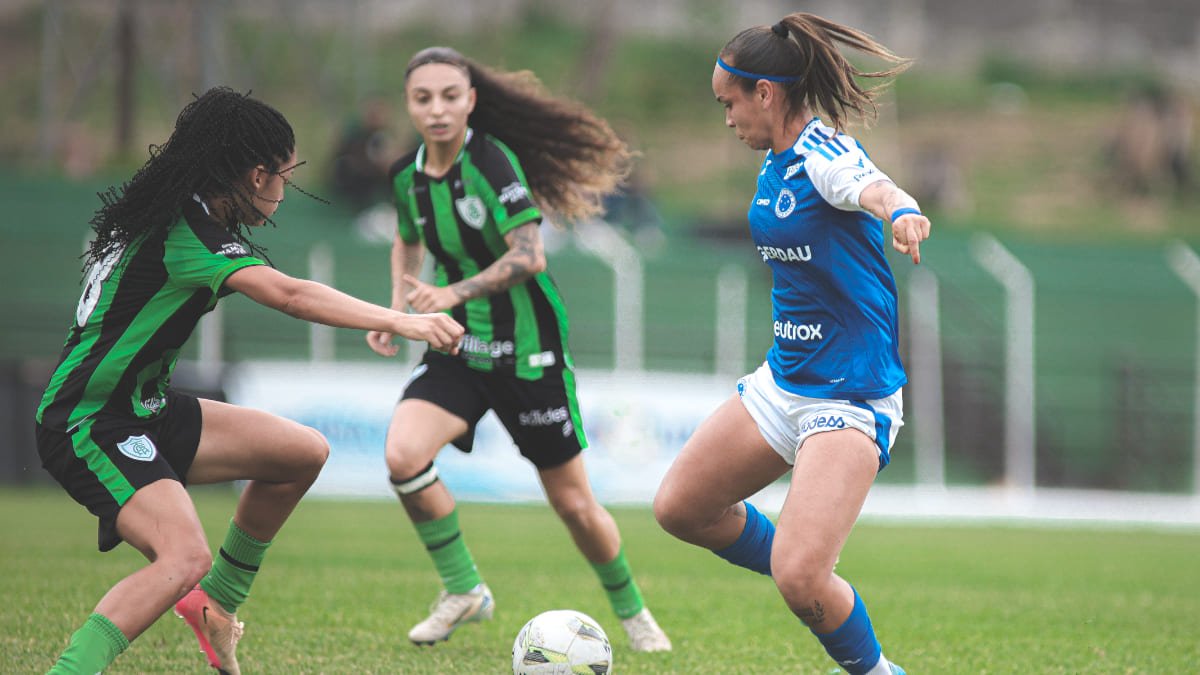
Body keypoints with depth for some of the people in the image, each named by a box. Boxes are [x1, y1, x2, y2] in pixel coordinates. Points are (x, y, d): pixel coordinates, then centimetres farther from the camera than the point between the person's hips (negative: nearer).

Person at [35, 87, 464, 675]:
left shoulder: (180, 214, 8)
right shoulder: (186, 233, -23)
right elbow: (289, 295, -35)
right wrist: (400, 322, -39)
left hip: (141, 408, 10)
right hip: (87, 426, -10)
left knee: (305, 453, 10)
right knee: (186, 556, -31)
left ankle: (216, 603, 23)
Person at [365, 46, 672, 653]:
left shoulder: (493, 160, -19)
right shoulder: (407, 176, 0)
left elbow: (529, 256, -27)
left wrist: (454, 293, -37)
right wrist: (397, 307, 6)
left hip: (527, 348, -4)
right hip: (456, 350, 4)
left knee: (573, 504, 4)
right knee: (403, 454, -23)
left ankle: (630, 609, 31)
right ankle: (463, 591, -4)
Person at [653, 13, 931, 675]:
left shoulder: (825, 156, -20)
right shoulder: (776, 161, 9)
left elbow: (873, 187, -44)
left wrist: (901, 212, -66)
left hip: (851, 393, -10)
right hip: (782, 382, 10)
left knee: (798, 576, -21)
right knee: (679, 508, 14)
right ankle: (820, 594, 30)